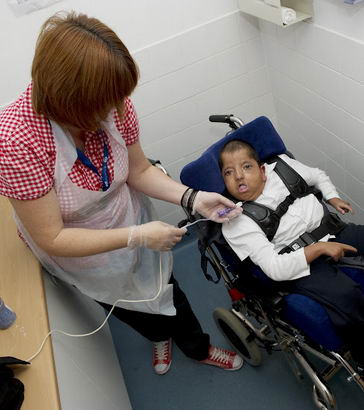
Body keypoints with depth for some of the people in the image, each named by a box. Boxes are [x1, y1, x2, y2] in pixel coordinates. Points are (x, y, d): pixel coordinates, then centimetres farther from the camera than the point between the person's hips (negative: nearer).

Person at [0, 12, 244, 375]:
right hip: (80, 252, -2)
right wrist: (137, 236, -33)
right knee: (128, 307, 27)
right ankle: (160, 336, 65)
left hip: (130, 222, 3)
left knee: (167, 291, 25)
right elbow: (52, 238, -32)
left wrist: (192, 199, -24)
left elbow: (139, 170, -10)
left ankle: (198, 348, 58)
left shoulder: (114, 105, -26)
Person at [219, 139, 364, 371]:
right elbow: (275, 269, -20)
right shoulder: (235, 223, -12)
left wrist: (333, 197, 11)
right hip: (300, 265, -6)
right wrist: (319, 248, -20)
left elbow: (317, 176, 27)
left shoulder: (282, 166, 5)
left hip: (333, 231, 7)